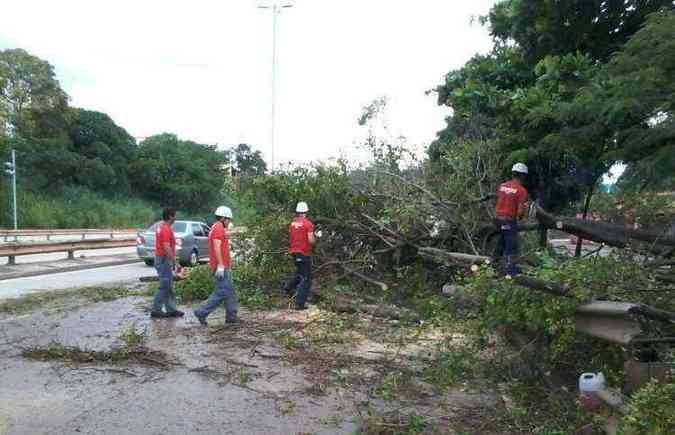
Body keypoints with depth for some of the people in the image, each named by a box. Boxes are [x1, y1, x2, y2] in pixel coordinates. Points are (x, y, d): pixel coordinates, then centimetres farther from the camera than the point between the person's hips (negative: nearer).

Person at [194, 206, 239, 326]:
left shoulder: (217, 228, 20)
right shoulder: (218, 228, -12)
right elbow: (217, 247, -22)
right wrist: (220, 265, -26)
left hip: (223, 267, 11)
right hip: (221, 267, -11)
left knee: (229, 291, 11)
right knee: (222, 292, -9)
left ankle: (231, 316, 13)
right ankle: (202, 312, -5)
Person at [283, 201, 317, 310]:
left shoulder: (292, 223, 4)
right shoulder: (308, 223, -14)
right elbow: (311, 240, -19)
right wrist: (315, 239, 2)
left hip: (294, 252, 6)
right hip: (304, 253, -6)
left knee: (300, 271, 32)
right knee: (306, 279, 2)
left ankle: (289, 286, 18)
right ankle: (299, 304, 0)